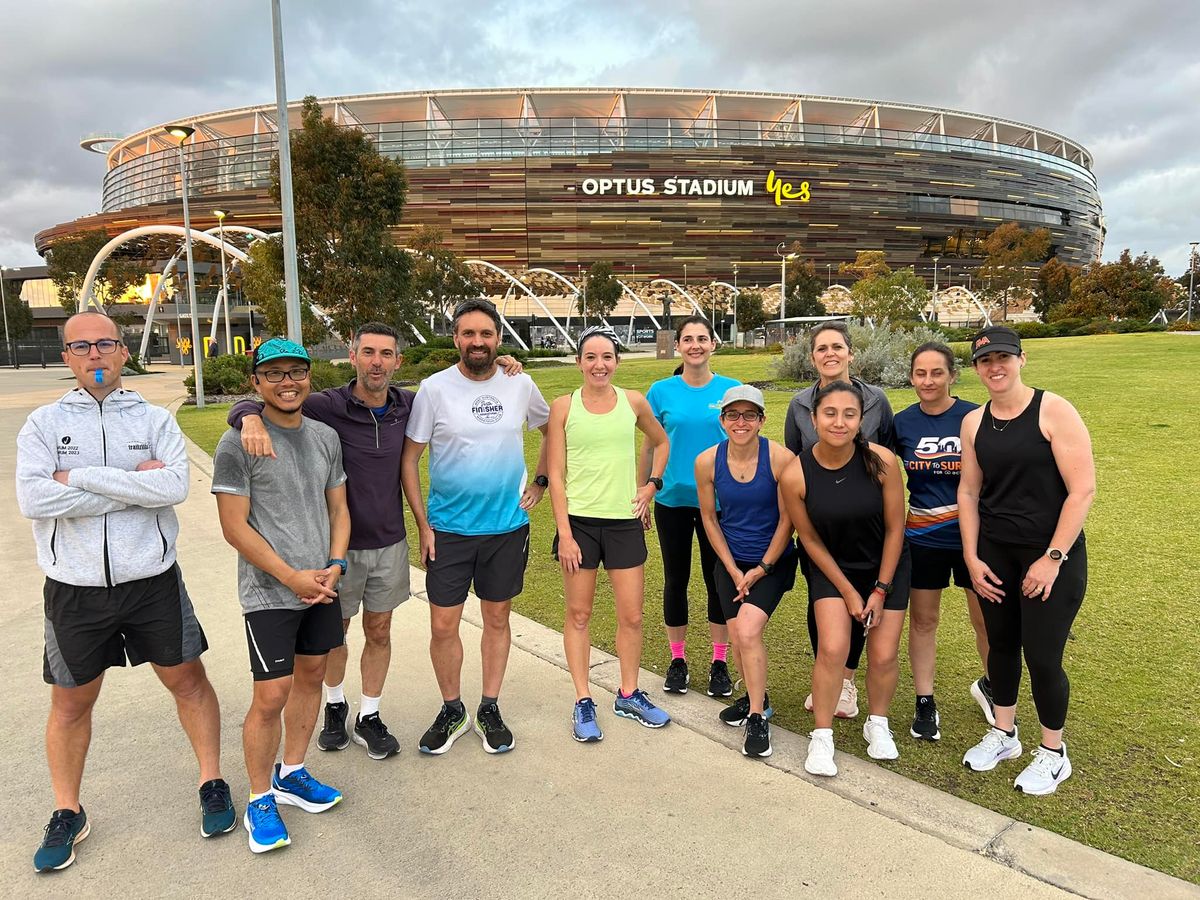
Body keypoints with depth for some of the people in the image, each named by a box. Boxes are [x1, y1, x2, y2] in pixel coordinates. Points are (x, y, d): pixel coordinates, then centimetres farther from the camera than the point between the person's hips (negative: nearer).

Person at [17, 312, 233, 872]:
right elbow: (32, 499, -17)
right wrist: (134, 483, -18)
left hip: (152, 580, 0)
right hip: (74, 589, 1)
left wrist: (81, 477, -18)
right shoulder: (44, 423, -2)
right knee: (71, 702, 14)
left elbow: (175, 486, -19)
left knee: (187, 680, 10)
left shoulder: (154, 419, -1)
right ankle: (67, 814, 34)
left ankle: (212, 784, 29)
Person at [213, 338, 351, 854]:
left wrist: (334, 566, -5)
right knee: (271, 696, -3)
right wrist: (293, 577, -15)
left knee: (311, 676, 15)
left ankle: (290, 775, 34)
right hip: (269, 593, -6)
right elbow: (235, 527, -13)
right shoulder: (237, 444, -11)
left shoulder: (325, 437, 6)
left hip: (321, 586, 6)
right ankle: (260, 799, 17)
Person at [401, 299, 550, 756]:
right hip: (448, 529, -1)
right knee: (443, 625, 4)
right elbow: (409, 459, -4)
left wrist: (539, 482, 7)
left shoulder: (520, 385, -2)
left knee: (497, 619, 13)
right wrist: (423, 524, -7)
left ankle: (490, 710, 30)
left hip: (508, 526, 2)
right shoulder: (434, 389, -8)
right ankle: (451, 710, 27)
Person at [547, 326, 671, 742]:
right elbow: (556, 476, -4)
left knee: (632, 615, 7)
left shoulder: (634, 402, 2)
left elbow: (661, 442, 21)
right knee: (578, 614, 8)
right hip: (579, 522, -2)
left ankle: (628, 695, 27)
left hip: (624, 521, 2)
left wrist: (651, 483, 7)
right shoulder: (563, 407, -3)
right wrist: (564, 533, -9)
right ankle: (583, 702, 21)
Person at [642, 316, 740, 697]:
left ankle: (720, 662, 24)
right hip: (672, 500, 0)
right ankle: (677, 659, 26)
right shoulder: (662, 391, -1)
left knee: (718, 579, 9)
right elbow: (650, 447, 5)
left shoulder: (732, 390, -2)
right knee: (676, 578, 10)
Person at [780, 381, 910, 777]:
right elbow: (810, 539, -8)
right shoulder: (795, 476, -22)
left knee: (883, 656, 1)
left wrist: (880, 590, -8)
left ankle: (877, 725, 29)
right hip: (832, 567, -1)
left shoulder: (881, 461, -22)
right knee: (832, 649, -14)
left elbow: (895, 528, -11)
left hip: (886, 566, 1)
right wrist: (848, 592, -6)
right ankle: (822, 738, 6)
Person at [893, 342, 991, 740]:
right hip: (922, 539, 2)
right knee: (922, 620, 10)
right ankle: (925, 703, 26)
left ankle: (988, 684, 39)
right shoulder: (901, 423, -1)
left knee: (987, 619, 10)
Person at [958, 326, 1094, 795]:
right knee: (1001, 644, 14)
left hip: (1052, 554, -4)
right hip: (995, 552, 5)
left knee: (1042, 656, 0)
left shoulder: (1054, 411, -12)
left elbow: (1083, 489, -14)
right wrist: (972, 557, 2)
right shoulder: (973, 423, 3)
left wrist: (1053, 558, -16)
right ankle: (1003, 734, 35)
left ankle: (1053, 754, 24)